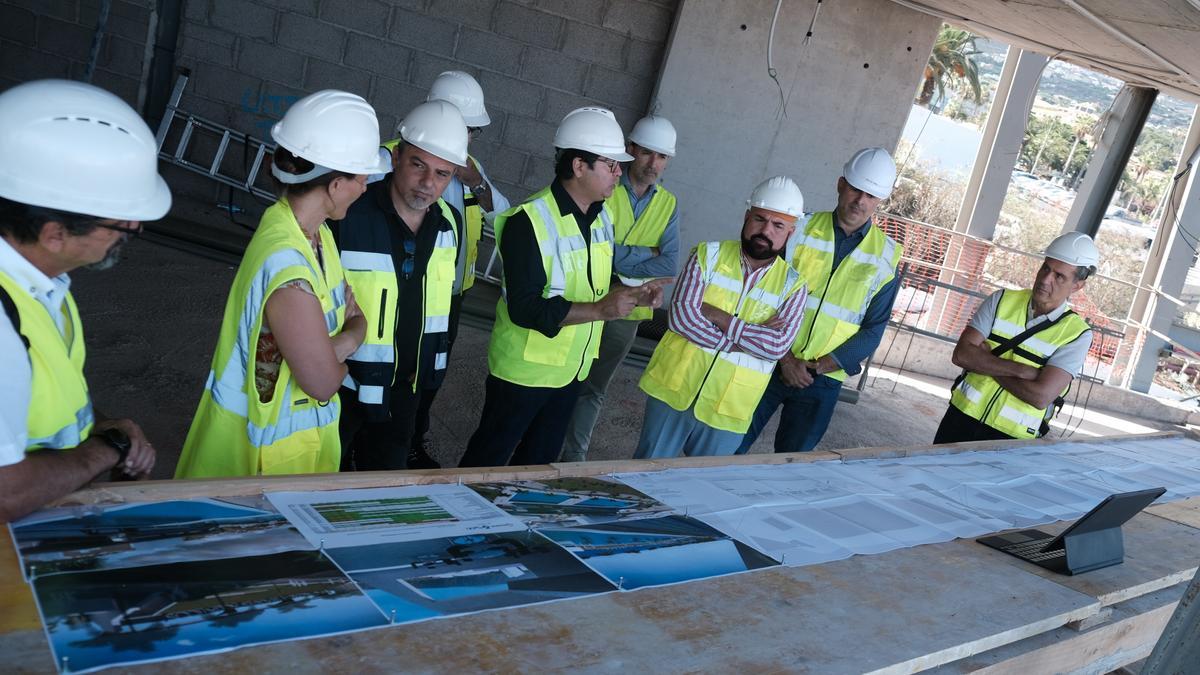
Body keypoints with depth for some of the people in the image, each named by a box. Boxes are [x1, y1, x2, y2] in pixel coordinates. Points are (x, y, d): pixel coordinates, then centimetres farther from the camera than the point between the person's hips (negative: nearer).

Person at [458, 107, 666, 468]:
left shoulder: (602, 216, 3)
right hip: (524, 369, -7)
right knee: (487, 460, 10)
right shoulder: (531, 221, -23)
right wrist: (599, 309, -32)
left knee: (541, 461, 21)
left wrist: (632, 294, -6)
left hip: (571, 368, 8)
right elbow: (524, 308, -27)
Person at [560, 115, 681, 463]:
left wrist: (619, 259, -18)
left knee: (593, 390, 17)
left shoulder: (668, 205, 3)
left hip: (627, 314, 4)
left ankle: (574, 455, 31)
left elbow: (667, 267, -8)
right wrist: (646, 255, -15)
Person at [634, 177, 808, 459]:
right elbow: (681, 315, -15)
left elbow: (779, 345, -15)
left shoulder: (793, 284, 0)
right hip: (674, 391, 0)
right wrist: (747, 339, -17)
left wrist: (721, 318, -19)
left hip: (728, 412, 1)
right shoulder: (709, 254, -2)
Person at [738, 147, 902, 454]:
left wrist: (821, 366, -11)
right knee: (730, 448, 4)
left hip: (822, 381, 1)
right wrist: (786, 358, -13)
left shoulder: (886, 256, -1)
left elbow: (873, 329, 0)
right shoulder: (801, 228, -2)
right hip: (771, 364, 0)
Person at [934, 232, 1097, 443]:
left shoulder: (1077, 333, -8)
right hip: (963, 417, 3)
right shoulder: (1003, 300, 2)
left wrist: (985, 361, -11)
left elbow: (1041, 396, -20)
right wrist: (1020, 370, -18)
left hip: (1012, 439, -3)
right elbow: (962, 354, -9)